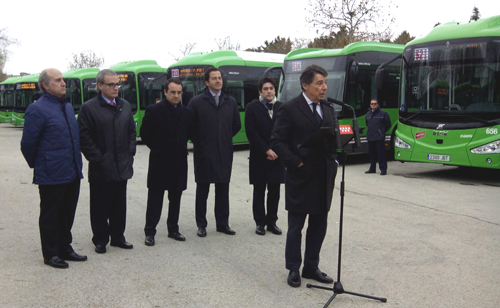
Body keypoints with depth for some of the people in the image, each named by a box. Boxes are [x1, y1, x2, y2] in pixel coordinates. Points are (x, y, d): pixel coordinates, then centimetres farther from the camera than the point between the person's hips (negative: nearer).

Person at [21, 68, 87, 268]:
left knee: (67, 214, 17)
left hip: (72, 173, 7)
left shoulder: (68, 107, 11)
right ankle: (50, 254, 19)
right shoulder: (37, 109, -13)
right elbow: (28, 144, -10)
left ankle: (65, 248, 30)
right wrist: (38, 165, 2)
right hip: (51, 176, -7)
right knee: (50, 216, 7)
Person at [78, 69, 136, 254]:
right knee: (100, 206, 5)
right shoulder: (89, 108, -6)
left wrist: (130, 153, 6)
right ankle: (100, 240, 18)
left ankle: (117, 237, 26)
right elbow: (84, 137, -9)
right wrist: (97, 158, -12)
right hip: (100, 169, -5)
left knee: (119, 205, 13)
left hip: (122, 167, 5)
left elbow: (131, 131, 16)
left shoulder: (125, 106, 11)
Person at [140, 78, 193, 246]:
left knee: (175, 198, 11)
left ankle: (173, 229, 23)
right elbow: (144, 134, -1)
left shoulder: (187, 113, 5)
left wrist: (180, 148, 10)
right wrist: (158, 148, 5)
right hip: (159, 162, -4)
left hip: (179, 163, 4)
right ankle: (150, 232, 10)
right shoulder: (153, 111, -7)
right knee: (155, 199, 2)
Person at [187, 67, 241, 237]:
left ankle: (223, 223, 19)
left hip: (224, 153, 3)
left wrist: (225, 138, 12)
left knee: (223, 190, 8)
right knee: (202, 190, 6)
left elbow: (236, 125, 17)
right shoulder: (196, 102, -4)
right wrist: (198, 142, 3)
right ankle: (201, 225, 16)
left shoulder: (231, 102, 7)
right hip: (204, 153, -3)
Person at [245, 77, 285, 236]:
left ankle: (272, 221, 17)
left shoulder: (281, 107, 5)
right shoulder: (252, 107, -2)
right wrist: (266, 150, -13)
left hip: (277, 156, 2)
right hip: (259, 156, -2)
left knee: (274, 191, 6)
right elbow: (251, 132, -8)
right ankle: (260, 222, 14)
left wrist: (277, 151, -7)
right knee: (259, 191, 4)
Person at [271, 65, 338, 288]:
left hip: (324, 177, 6)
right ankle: (293, 269, 20)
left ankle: (311, 267, 26)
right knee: (295, 227, 6)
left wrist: (333, 160, 2)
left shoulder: (328, 109, 11)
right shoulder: (290, 109, -8)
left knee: (319, 225, 12)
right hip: (301, 177, -6)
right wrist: (296, 163, -15)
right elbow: (277, 141, -10)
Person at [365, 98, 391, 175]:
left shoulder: (383, 113, -4)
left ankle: (383, 169, -4)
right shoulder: (368, 114, 12)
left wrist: (382, 132, 3)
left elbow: (388, 124, 2)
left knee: (381, 154, -7)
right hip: (370, 138, 6)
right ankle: (372, 169, 21)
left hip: (379, 138, -6)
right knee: (371, 154, 11)